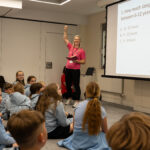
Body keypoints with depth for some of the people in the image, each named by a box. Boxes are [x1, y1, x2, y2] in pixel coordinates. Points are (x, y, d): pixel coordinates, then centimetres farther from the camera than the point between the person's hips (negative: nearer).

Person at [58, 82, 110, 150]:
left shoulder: (78, 106, -8)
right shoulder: (101, 110, -14)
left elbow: (74, 126, 4)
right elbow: (105, 131, 1)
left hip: (76, 142, 3)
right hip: (92, 143, -3)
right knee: (104, 135, 26)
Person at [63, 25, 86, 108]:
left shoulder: (81, 50, -3)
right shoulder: (71, 47, 9)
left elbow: (84, 61, -2)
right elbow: (65, 39, 17)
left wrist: (76, 61, -17)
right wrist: (65, 30, 9)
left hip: (76, 70, -5)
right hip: (68, 69, 5)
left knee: (76, 85, -3)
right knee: (68, 85, 13)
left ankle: (77, 101, 4)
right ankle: (69, 98, 31)